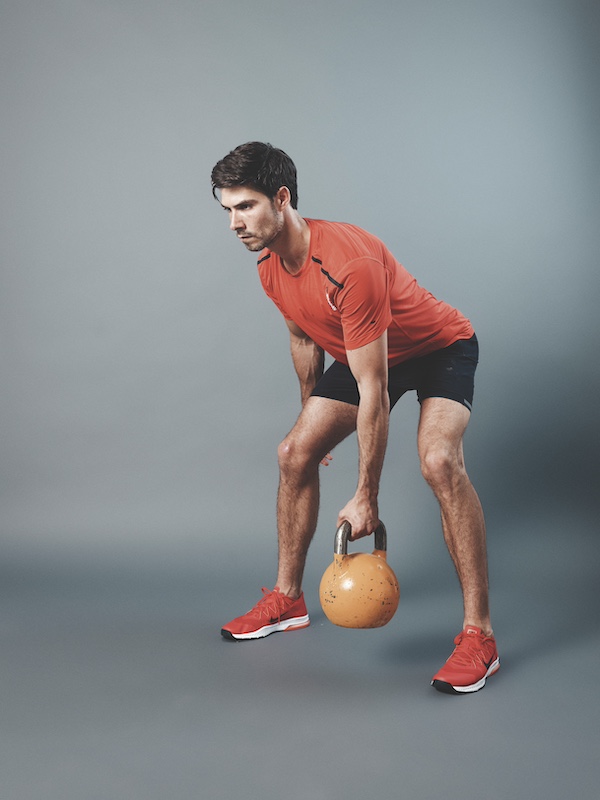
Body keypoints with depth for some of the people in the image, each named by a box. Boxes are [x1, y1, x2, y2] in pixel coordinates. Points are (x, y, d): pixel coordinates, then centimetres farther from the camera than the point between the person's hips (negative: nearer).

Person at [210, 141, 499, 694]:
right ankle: (287, 601, 17)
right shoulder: (271, 267, -11)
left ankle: (478, 635, -21)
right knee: (296, 453, 1)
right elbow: (304, 340, 10)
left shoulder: (350, 264, -38)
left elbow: (373, 393, -36)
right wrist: (313, 414, 20)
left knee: (439, 460, -31)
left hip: (440, 348, -8)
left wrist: (366, 498, -32)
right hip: (362, 354, 8)